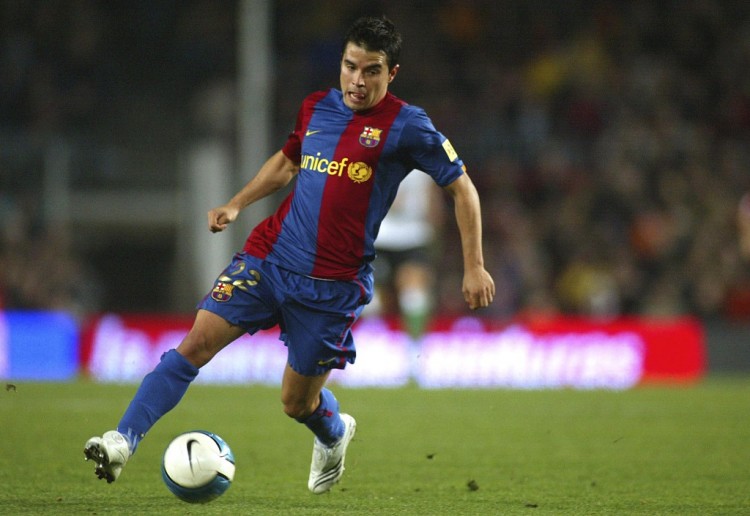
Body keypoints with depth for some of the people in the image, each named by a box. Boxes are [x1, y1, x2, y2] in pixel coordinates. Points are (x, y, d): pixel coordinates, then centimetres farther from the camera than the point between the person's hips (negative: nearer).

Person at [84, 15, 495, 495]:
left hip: (332, 286, -4)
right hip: (269, 257, 4)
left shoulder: (406, 126, -6)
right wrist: (237, 204, 17)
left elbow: (463, 188, 0)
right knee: (196, 344, -14)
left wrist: (474, 266, -4)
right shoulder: (316, 107, 9)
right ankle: (123, 442, -18)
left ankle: (334, 434, 42)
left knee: (298, 403, 6)